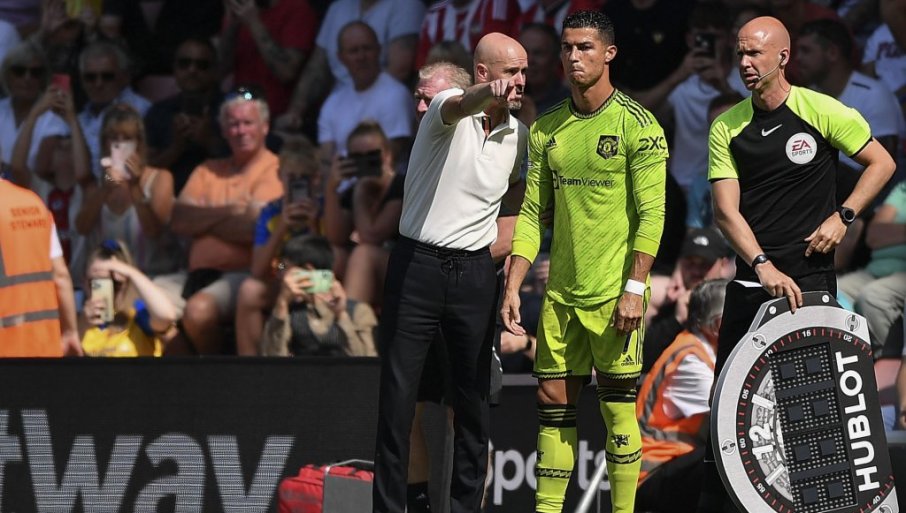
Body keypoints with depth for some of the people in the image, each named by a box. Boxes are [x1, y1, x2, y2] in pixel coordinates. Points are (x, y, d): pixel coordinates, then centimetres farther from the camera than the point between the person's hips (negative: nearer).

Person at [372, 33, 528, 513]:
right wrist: (487, 94, -58)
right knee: (397, 396, -4)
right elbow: (460, 106, -36)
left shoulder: (518, 135, 8)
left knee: (473, 399, 4)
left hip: (474, 272, 5)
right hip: (417, 264, -5)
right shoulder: (447, 107, -9)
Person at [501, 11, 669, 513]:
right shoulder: (545, 130, 10)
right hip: (560, 295, 5)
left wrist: (634, 288, -15)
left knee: (618, 408, -3)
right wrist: (512, 287, 5)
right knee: (554, 404, 5)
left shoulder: (637, 125, -6)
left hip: (614, 296, -5)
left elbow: (652, 214, -9)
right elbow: (532, 214, 13)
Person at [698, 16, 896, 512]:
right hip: (750, 281, 3)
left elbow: (881, 162, 7)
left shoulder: (823, 112, -3)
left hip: (811, 277, -3)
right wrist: (763, 266, -18)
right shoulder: (726, 128, 5)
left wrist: (843, 216, -6)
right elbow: (726, 210, -3)